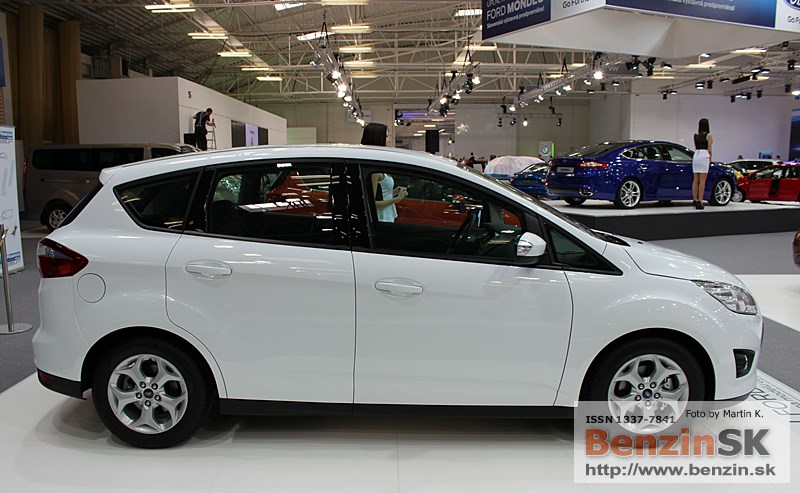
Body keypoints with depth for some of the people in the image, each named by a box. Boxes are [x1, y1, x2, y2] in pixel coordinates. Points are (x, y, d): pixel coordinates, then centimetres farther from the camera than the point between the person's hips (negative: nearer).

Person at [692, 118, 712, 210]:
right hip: (704, 156, -5)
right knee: (702, 181, -5)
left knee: (695, 180, 10)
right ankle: (700, 202, -7)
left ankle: (695, 200, 11)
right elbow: (709, 149, -2)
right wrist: (710, 158, 8)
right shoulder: (708, 135, -3)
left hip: (696, 156, 5)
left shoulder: (696, 135, 11)